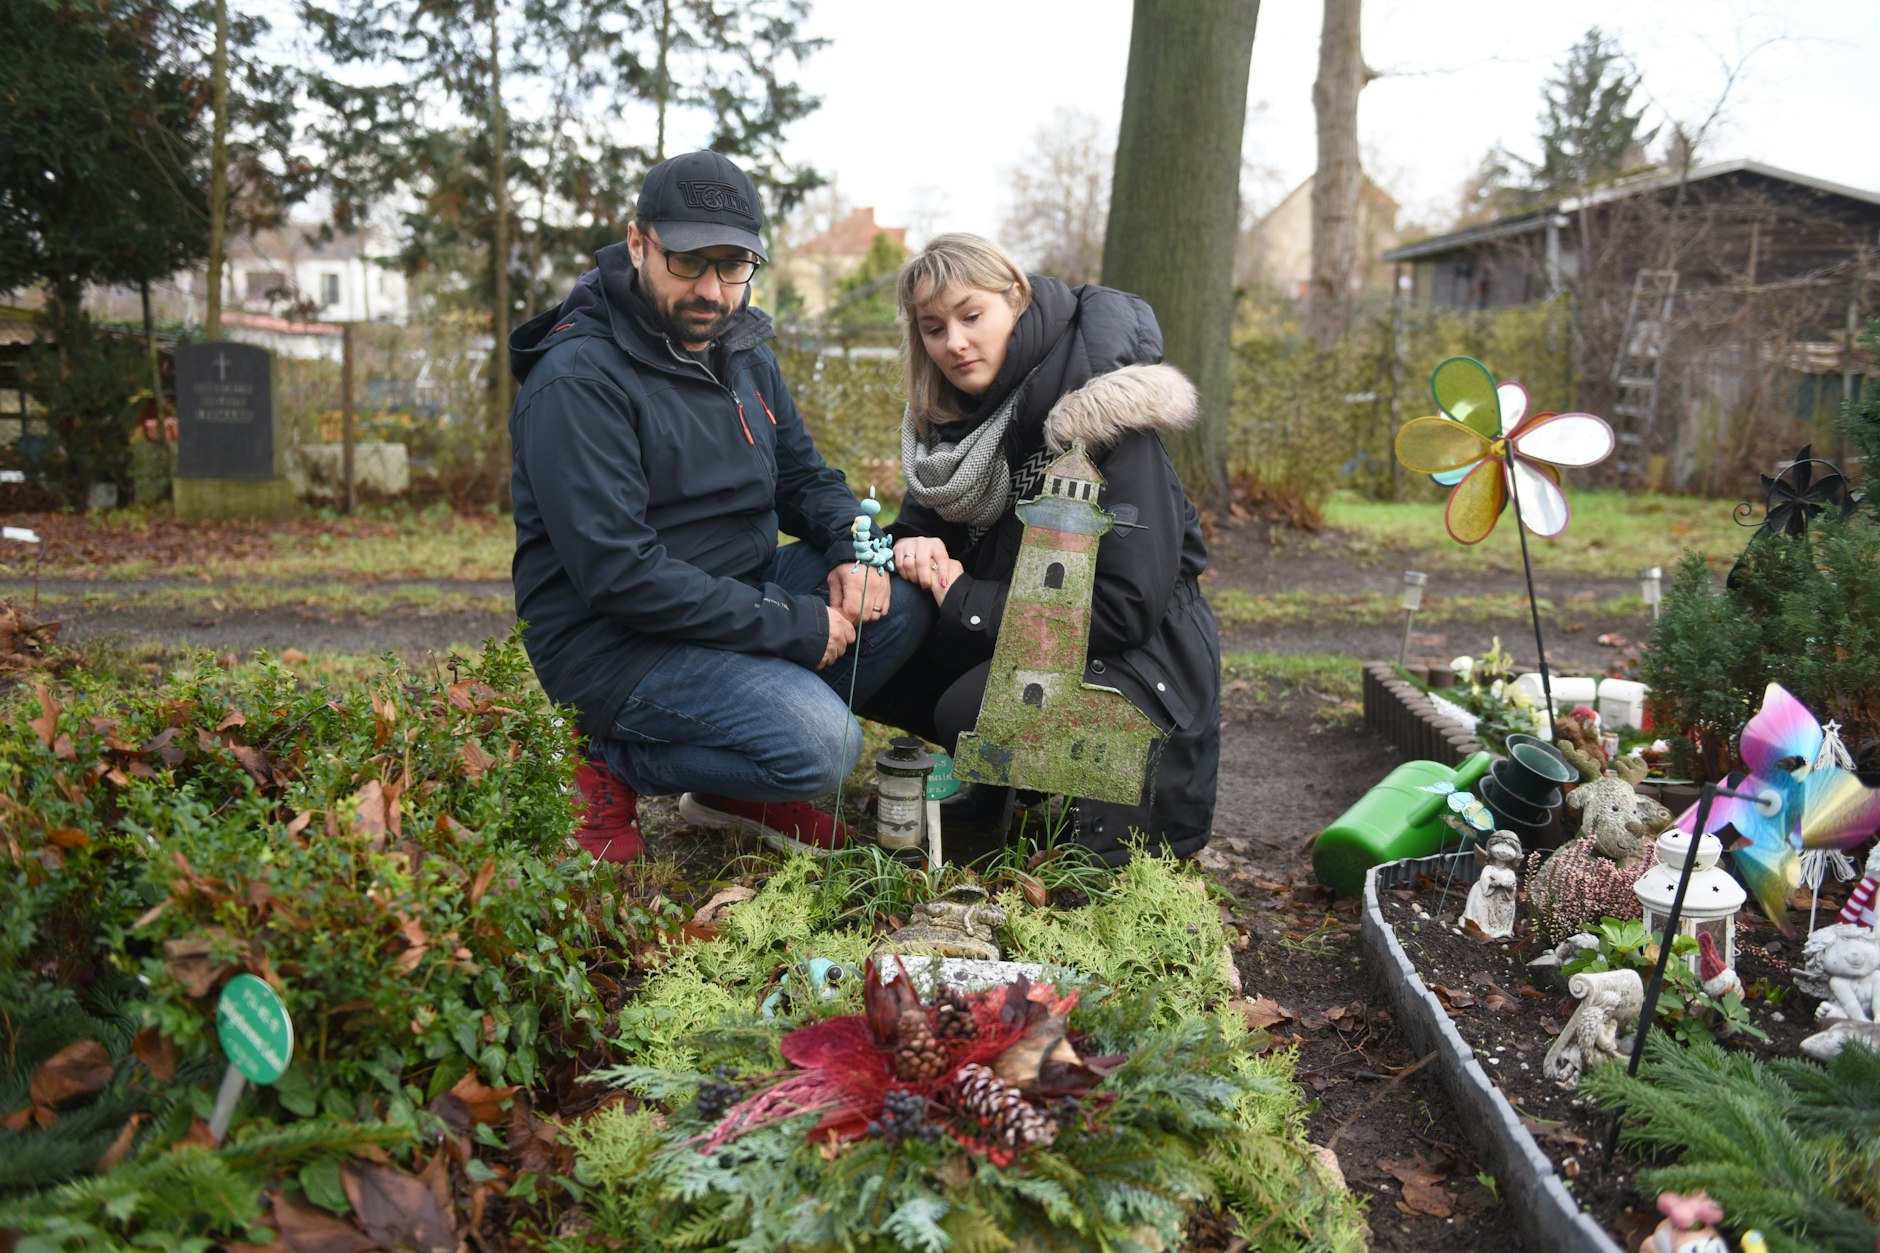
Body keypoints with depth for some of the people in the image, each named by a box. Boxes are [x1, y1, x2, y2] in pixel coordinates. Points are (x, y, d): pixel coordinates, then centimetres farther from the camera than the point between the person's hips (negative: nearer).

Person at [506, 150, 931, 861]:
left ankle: (736, 786, 5)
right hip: (617, 640, -9)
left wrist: (851, 550, -8)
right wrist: (792, 627, -22)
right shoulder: (578, 382, -18)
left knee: (903, 599, -6)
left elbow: (802, 475, 17)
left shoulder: (743, 353, 9)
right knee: (821, 748, -26)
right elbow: (616, 572, -25)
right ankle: (615, 764, 0)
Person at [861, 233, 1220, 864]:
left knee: (976, 708, -33)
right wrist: (913, 547, -14)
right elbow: (920, 519, 13)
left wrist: (966, 600, -20)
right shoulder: (953, 418, 1)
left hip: (1132, 658, -8)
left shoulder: (1096, 415, -21)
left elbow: (1129, 607, -25)